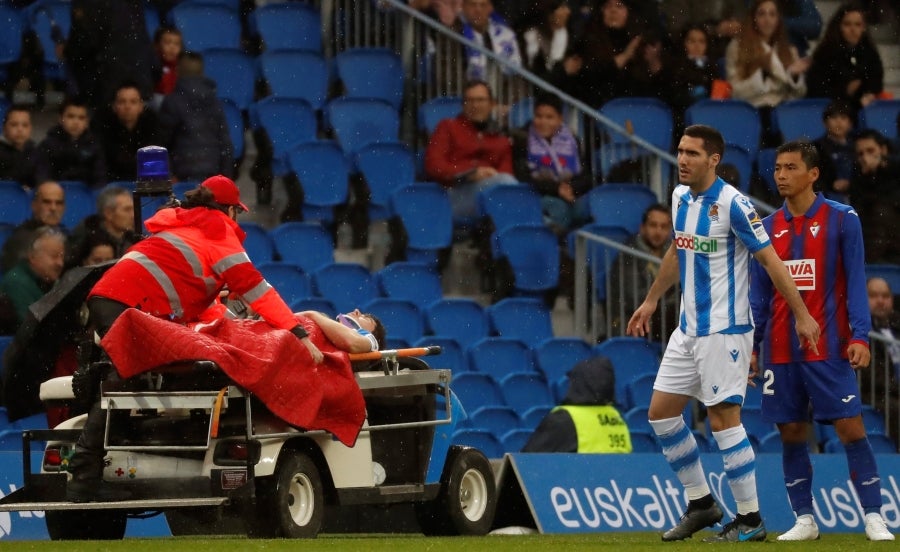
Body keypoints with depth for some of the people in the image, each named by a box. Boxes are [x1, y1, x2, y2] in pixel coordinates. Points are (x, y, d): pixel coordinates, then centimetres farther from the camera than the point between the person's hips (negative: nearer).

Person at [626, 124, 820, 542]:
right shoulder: (681, 197, 7)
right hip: (688, 328, 8)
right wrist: (651, 300, 29)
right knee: (661, 413, 8)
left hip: (724, 330, -8)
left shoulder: (732, 204, -16)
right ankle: (701, 504, 20)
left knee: (723, 419, -8)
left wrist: (802, 315, -15)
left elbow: (769, 259, -14)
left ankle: (750, 519, 1)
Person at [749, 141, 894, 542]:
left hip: (829, 348, -4)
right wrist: (751, 345, 8)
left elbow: (856, 282, -3)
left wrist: (860, 336, -11)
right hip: (780, 351, 4)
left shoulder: (842, 220, -1)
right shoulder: (767, 227, 10)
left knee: (851, 428, -7)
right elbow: (759, 293, 14)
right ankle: (804, 520, 11)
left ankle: (874, 518, -4)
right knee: (791, 433, 3)